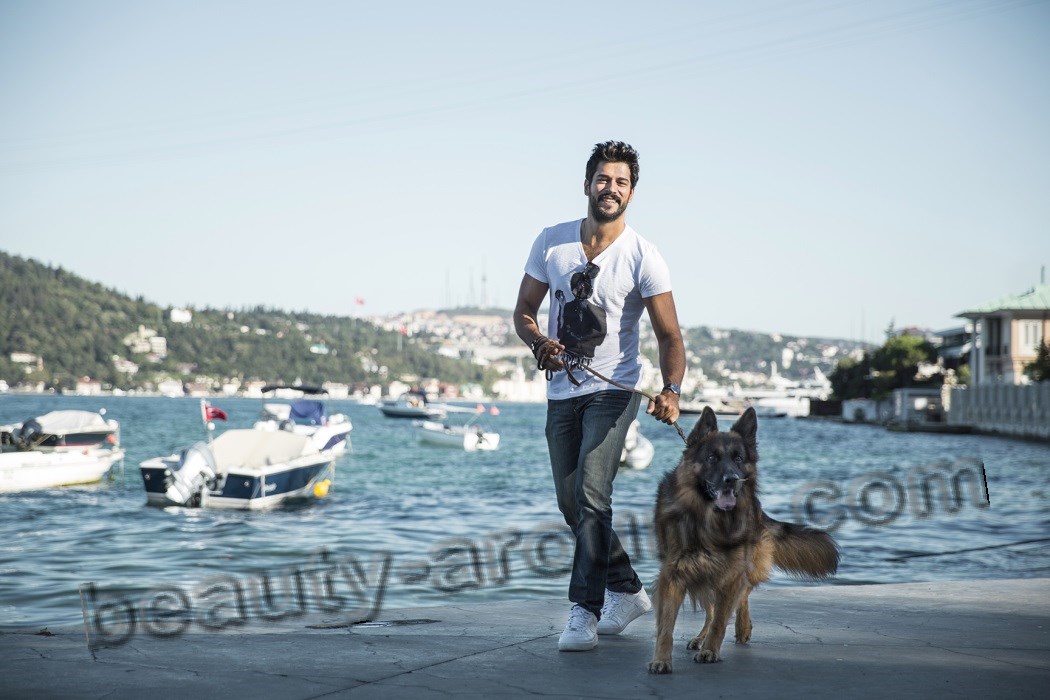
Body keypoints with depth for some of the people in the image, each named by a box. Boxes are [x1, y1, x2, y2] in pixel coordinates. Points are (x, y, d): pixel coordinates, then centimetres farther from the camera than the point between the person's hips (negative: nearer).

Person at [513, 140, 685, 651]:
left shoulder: (643, 257, -8)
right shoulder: (552, 242, 2)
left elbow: (669, 335, -11)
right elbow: (524, 310, 7)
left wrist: (671, 390, -28)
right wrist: (538, 343, -15)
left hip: (612, 390, -5)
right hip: (561, 392, 5)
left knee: (590, 492, -20)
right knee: (571, 503, 12)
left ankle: (584, 612, -19)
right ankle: (626, 590, 31)